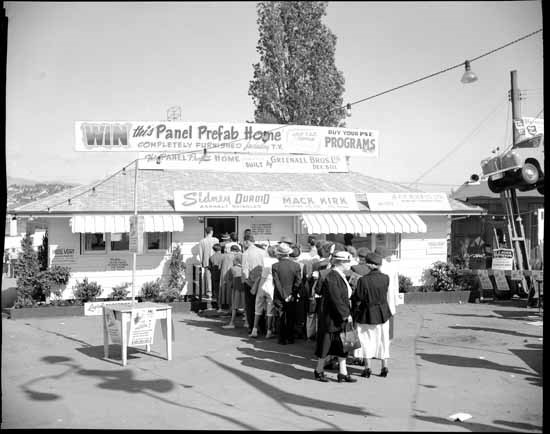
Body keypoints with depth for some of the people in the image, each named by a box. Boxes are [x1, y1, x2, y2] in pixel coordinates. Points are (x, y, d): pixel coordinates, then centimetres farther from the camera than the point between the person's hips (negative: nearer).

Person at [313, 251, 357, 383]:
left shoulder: (340, 276, 10)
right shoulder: (331, 277, -20)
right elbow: (336, 299, -24)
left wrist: (346, 313, 13)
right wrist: (346, 314, -20)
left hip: (341, 317, 9)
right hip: (331, 317, -9)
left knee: (342, 345, 10)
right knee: (327, 343, 4)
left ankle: (343, 373, 16)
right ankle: (319, 371, 21)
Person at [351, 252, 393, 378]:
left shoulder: (363, 280, -22)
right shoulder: (385, 278, -12)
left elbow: (358, 300, -15)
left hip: (367, 314, -3)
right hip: (383, 313, 3)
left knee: (367, 340, 11)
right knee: (383, 339, 16)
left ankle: (367, 368, 13)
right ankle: (384, 367, 20)